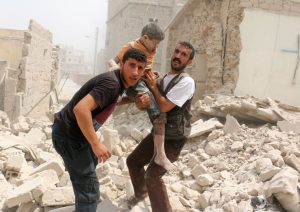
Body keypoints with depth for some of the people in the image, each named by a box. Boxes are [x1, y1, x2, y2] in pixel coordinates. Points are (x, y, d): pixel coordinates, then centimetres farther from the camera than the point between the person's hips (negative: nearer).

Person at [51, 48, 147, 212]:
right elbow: (80, 109, -36)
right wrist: (96, 143, -32)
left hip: (74, 130, 11)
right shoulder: (111, 83, -25)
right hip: (69, 135, -11)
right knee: (89, 188, -9)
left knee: (92, 160, 35)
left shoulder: (118, 81, 4)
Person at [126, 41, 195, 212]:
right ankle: (141, 193, 44)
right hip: (158, 133, 8)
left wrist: (153, 86, -16)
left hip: (173, 139, -8)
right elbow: (141, 104, -2)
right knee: (133, 161, 18)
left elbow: (164, 106, -25)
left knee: (153, 176, -17)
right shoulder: (163, 79, 5)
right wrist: (140, 101, -25)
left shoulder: (186, 82, -19)